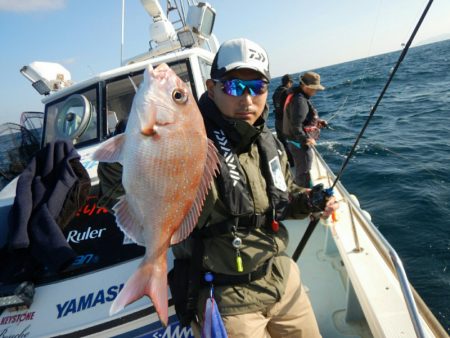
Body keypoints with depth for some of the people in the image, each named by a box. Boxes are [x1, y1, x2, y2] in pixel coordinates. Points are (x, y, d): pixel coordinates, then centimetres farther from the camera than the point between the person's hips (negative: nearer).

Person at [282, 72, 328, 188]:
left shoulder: (302, 97, 11)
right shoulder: (299, 100, -23)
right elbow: (295, 125, -29)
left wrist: (316, 121, 10)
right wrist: (306, 139, -25)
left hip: (298, 140, 11)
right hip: (300, 142, -11)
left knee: (300, 169, 24)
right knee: (304, 171, -1)